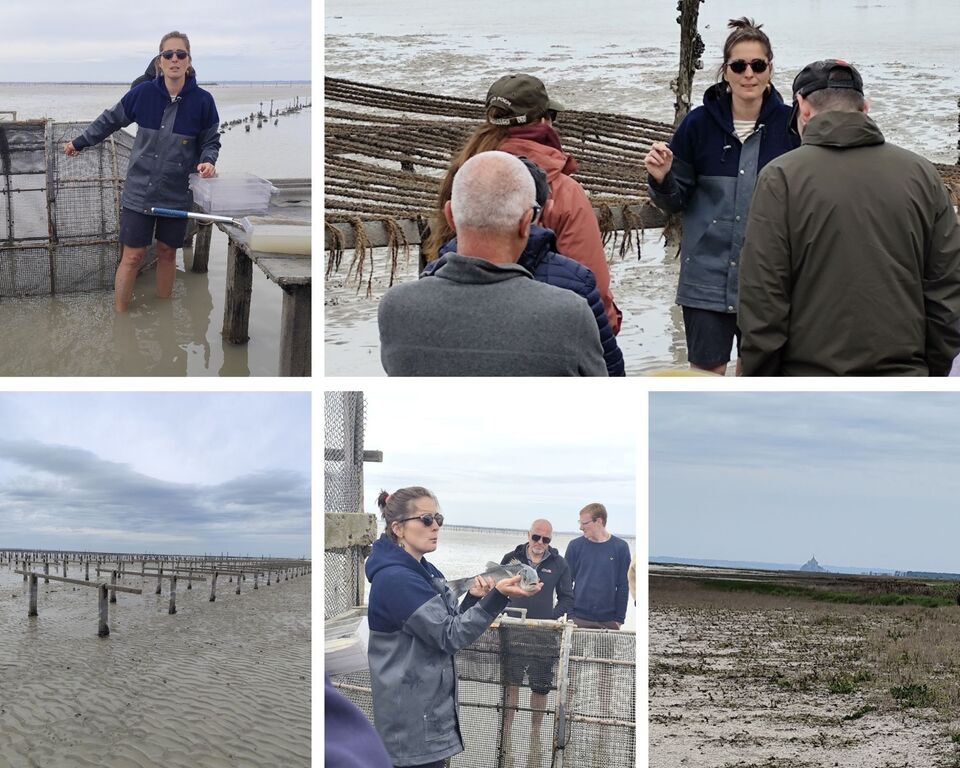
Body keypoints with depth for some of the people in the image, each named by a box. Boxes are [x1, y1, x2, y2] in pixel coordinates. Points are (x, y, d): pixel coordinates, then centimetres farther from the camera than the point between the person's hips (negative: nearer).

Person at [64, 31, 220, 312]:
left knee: (167, 253, 13)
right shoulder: (143, 93, -8)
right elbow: (110, 120, 10)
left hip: (177, 194, 1)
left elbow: (210, 141, 7)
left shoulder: (202, 101, -7)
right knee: (132, 256, -1)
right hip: (139, 191, -1)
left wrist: (207, 161, -15)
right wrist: (80, 142, 19)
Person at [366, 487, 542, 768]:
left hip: (432, 709, 9)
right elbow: (448, 636, -20)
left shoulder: (426, 571, 12)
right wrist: (497, 597, -28)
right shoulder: (395, 578, -19)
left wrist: (474, 598, -1)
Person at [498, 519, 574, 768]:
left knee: (541, 686, 7)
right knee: (511, 683, -4)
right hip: (513, 632, -1)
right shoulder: (511, 559, 6)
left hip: (544, 635, 1)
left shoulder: (559, 564, 6)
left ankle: (535, 735, 22)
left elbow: (567, 598, 10)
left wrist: (553, 617, -5)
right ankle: (506, 734, 1)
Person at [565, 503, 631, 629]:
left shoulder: (620, 547, 1)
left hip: (609, 621, 0)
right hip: (579, 619, 0)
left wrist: (620, 619, -1)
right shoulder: (575, 546, 2)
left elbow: (623, 586, 3)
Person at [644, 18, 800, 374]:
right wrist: (662, 178, -17)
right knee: (706, 372, 1)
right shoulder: (700, 123, -4)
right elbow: (676, 201, 4)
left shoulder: (787, 124, -4)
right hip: (709, 275, -1)